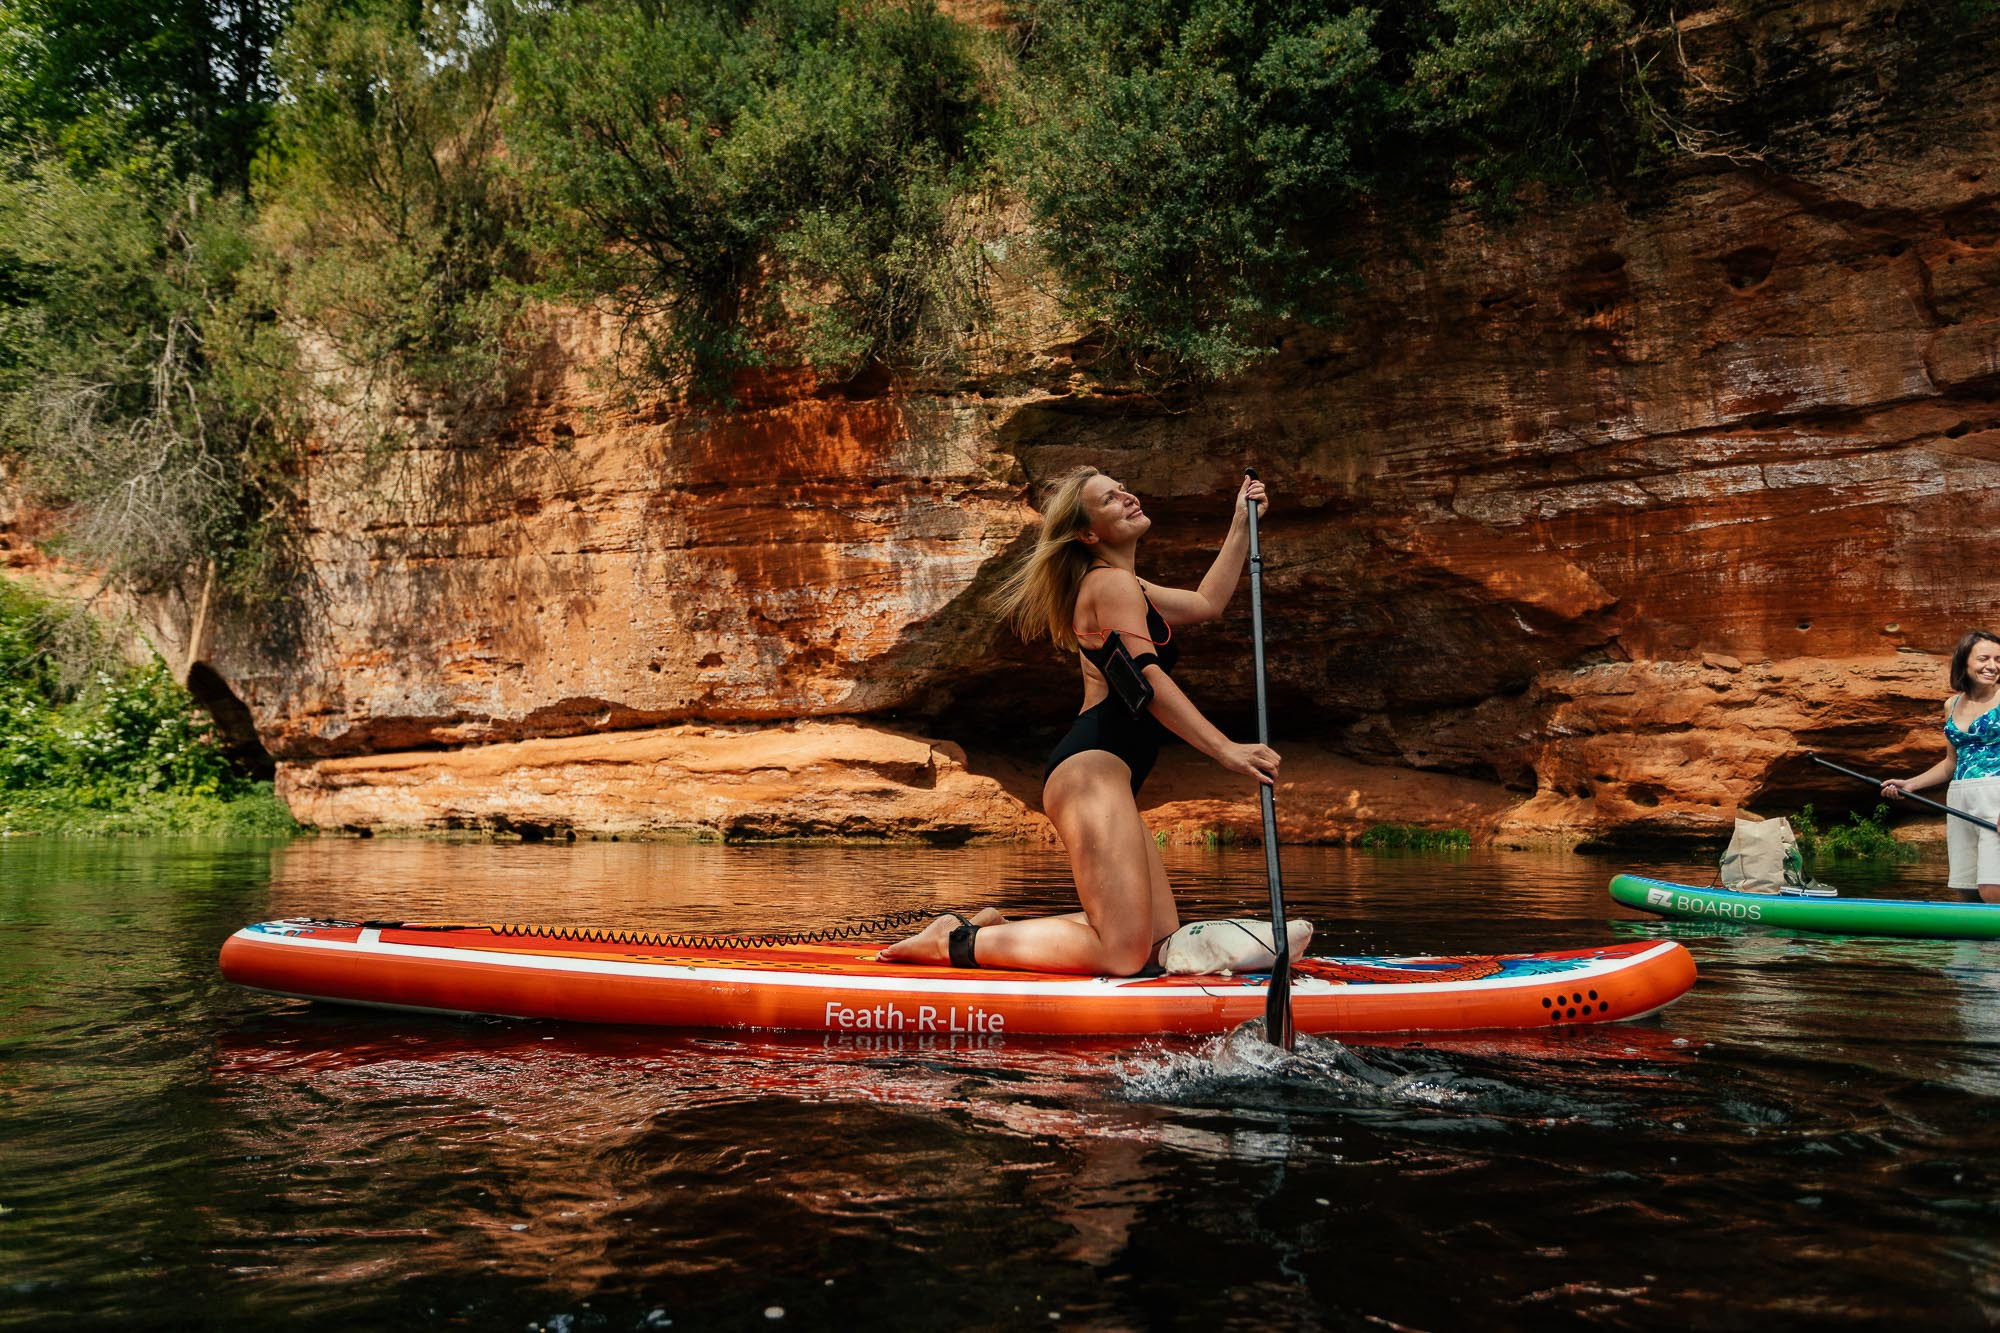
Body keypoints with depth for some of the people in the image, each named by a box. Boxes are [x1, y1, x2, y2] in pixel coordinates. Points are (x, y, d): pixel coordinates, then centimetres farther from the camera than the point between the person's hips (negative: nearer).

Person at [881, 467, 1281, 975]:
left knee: (1160, 939, 7)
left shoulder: (1124, 586, 28)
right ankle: (956, 942, -12)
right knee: (1124, 954, -19)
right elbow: (1146, 680, -16)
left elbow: (1207, 601, 34)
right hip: (1093, 768, -11)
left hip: (1099, 776, 11)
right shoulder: (1112, 582, -4)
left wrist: (1242, 522, 32)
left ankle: (996, 928, 11)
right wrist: (1224, 748, -22)